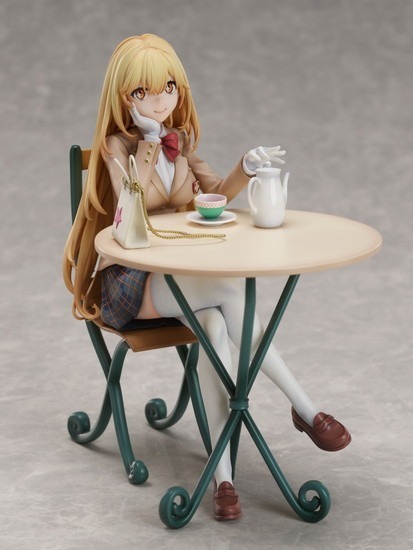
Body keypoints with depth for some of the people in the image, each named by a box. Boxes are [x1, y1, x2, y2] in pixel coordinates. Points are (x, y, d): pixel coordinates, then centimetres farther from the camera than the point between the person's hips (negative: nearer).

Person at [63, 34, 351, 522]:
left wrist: (245, 168, -2)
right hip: (128, 282, -5)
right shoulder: (117, 144, -5)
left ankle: (222, 472, -32)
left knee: (215, 326, -31)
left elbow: (213, 193, 17)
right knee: (229, 289, -32)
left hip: (180, 273, 5)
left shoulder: (181, 139, 10)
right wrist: (149, 144, -18)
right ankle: (305, 409, -24)